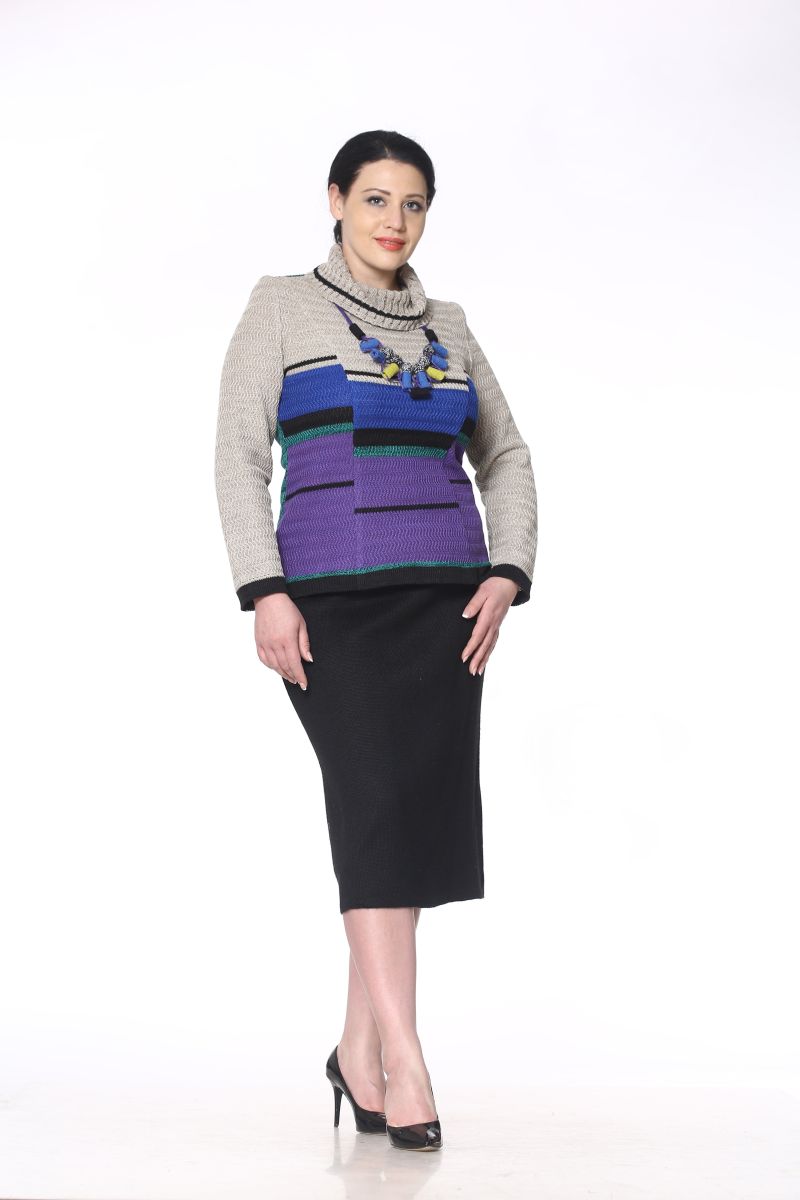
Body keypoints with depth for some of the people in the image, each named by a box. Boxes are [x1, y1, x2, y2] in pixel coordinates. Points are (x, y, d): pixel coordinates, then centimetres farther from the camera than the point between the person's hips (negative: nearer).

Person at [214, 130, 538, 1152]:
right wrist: (266, 591, -12)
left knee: (417, 808, -1)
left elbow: (505, 460, 19)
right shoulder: (282, 307, 5)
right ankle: (405, 1061, -12)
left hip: (444, 596, 4)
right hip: (331, 596, -4)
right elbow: (239, 455, -2)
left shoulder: (448, 328, 16)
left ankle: (360, 1048, 12)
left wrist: (507, 576, 3)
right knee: (378, 801, -14)